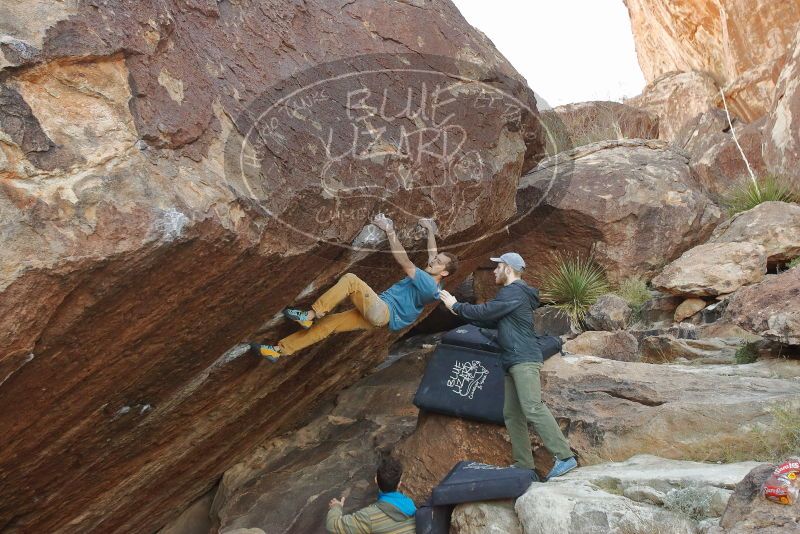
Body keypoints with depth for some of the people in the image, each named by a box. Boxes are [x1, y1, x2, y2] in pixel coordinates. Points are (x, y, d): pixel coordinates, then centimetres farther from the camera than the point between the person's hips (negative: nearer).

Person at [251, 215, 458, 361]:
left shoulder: (429, 285, -16)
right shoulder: (429, 279, 14)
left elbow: (403, 261, -21)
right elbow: (433, 253, 32)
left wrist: (390, 231, -22)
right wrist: (431, 231, 36)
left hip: (382, 312, -10)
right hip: (376, 313, 10)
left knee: (351, 279, -21)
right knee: (328, 323, 0)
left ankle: (309, 316, -21)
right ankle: (278, 350, -1)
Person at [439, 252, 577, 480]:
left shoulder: (513, 292, -9)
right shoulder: (512, 294, 24)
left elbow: (484, 312, -12)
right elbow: (492, 321, 27)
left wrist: (456, 306, 2)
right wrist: (460, 310, 22)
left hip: (524, 361, -11)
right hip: (514, 363, 11)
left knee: (533, 408, -19)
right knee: (512, 415, 8)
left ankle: (565, 457, -19)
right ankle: (524, 466, 10)